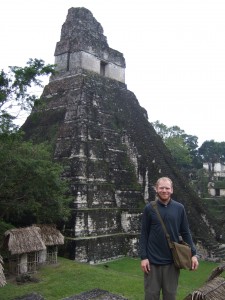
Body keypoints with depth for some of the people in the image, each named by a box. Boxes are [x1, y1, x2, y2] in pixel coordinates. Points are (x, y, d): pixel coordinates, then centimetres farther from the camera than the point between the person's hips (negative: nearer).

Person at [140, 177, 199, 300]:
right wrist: (143, 257, -7)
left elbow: (185, 233, 6)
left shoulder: (179, 208, 1)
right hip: (153, 260, -1)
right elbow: (144, 234, -2)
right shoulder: (149, 208, -3)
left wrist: (193, 254, 0)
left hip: (172, 260, 2)